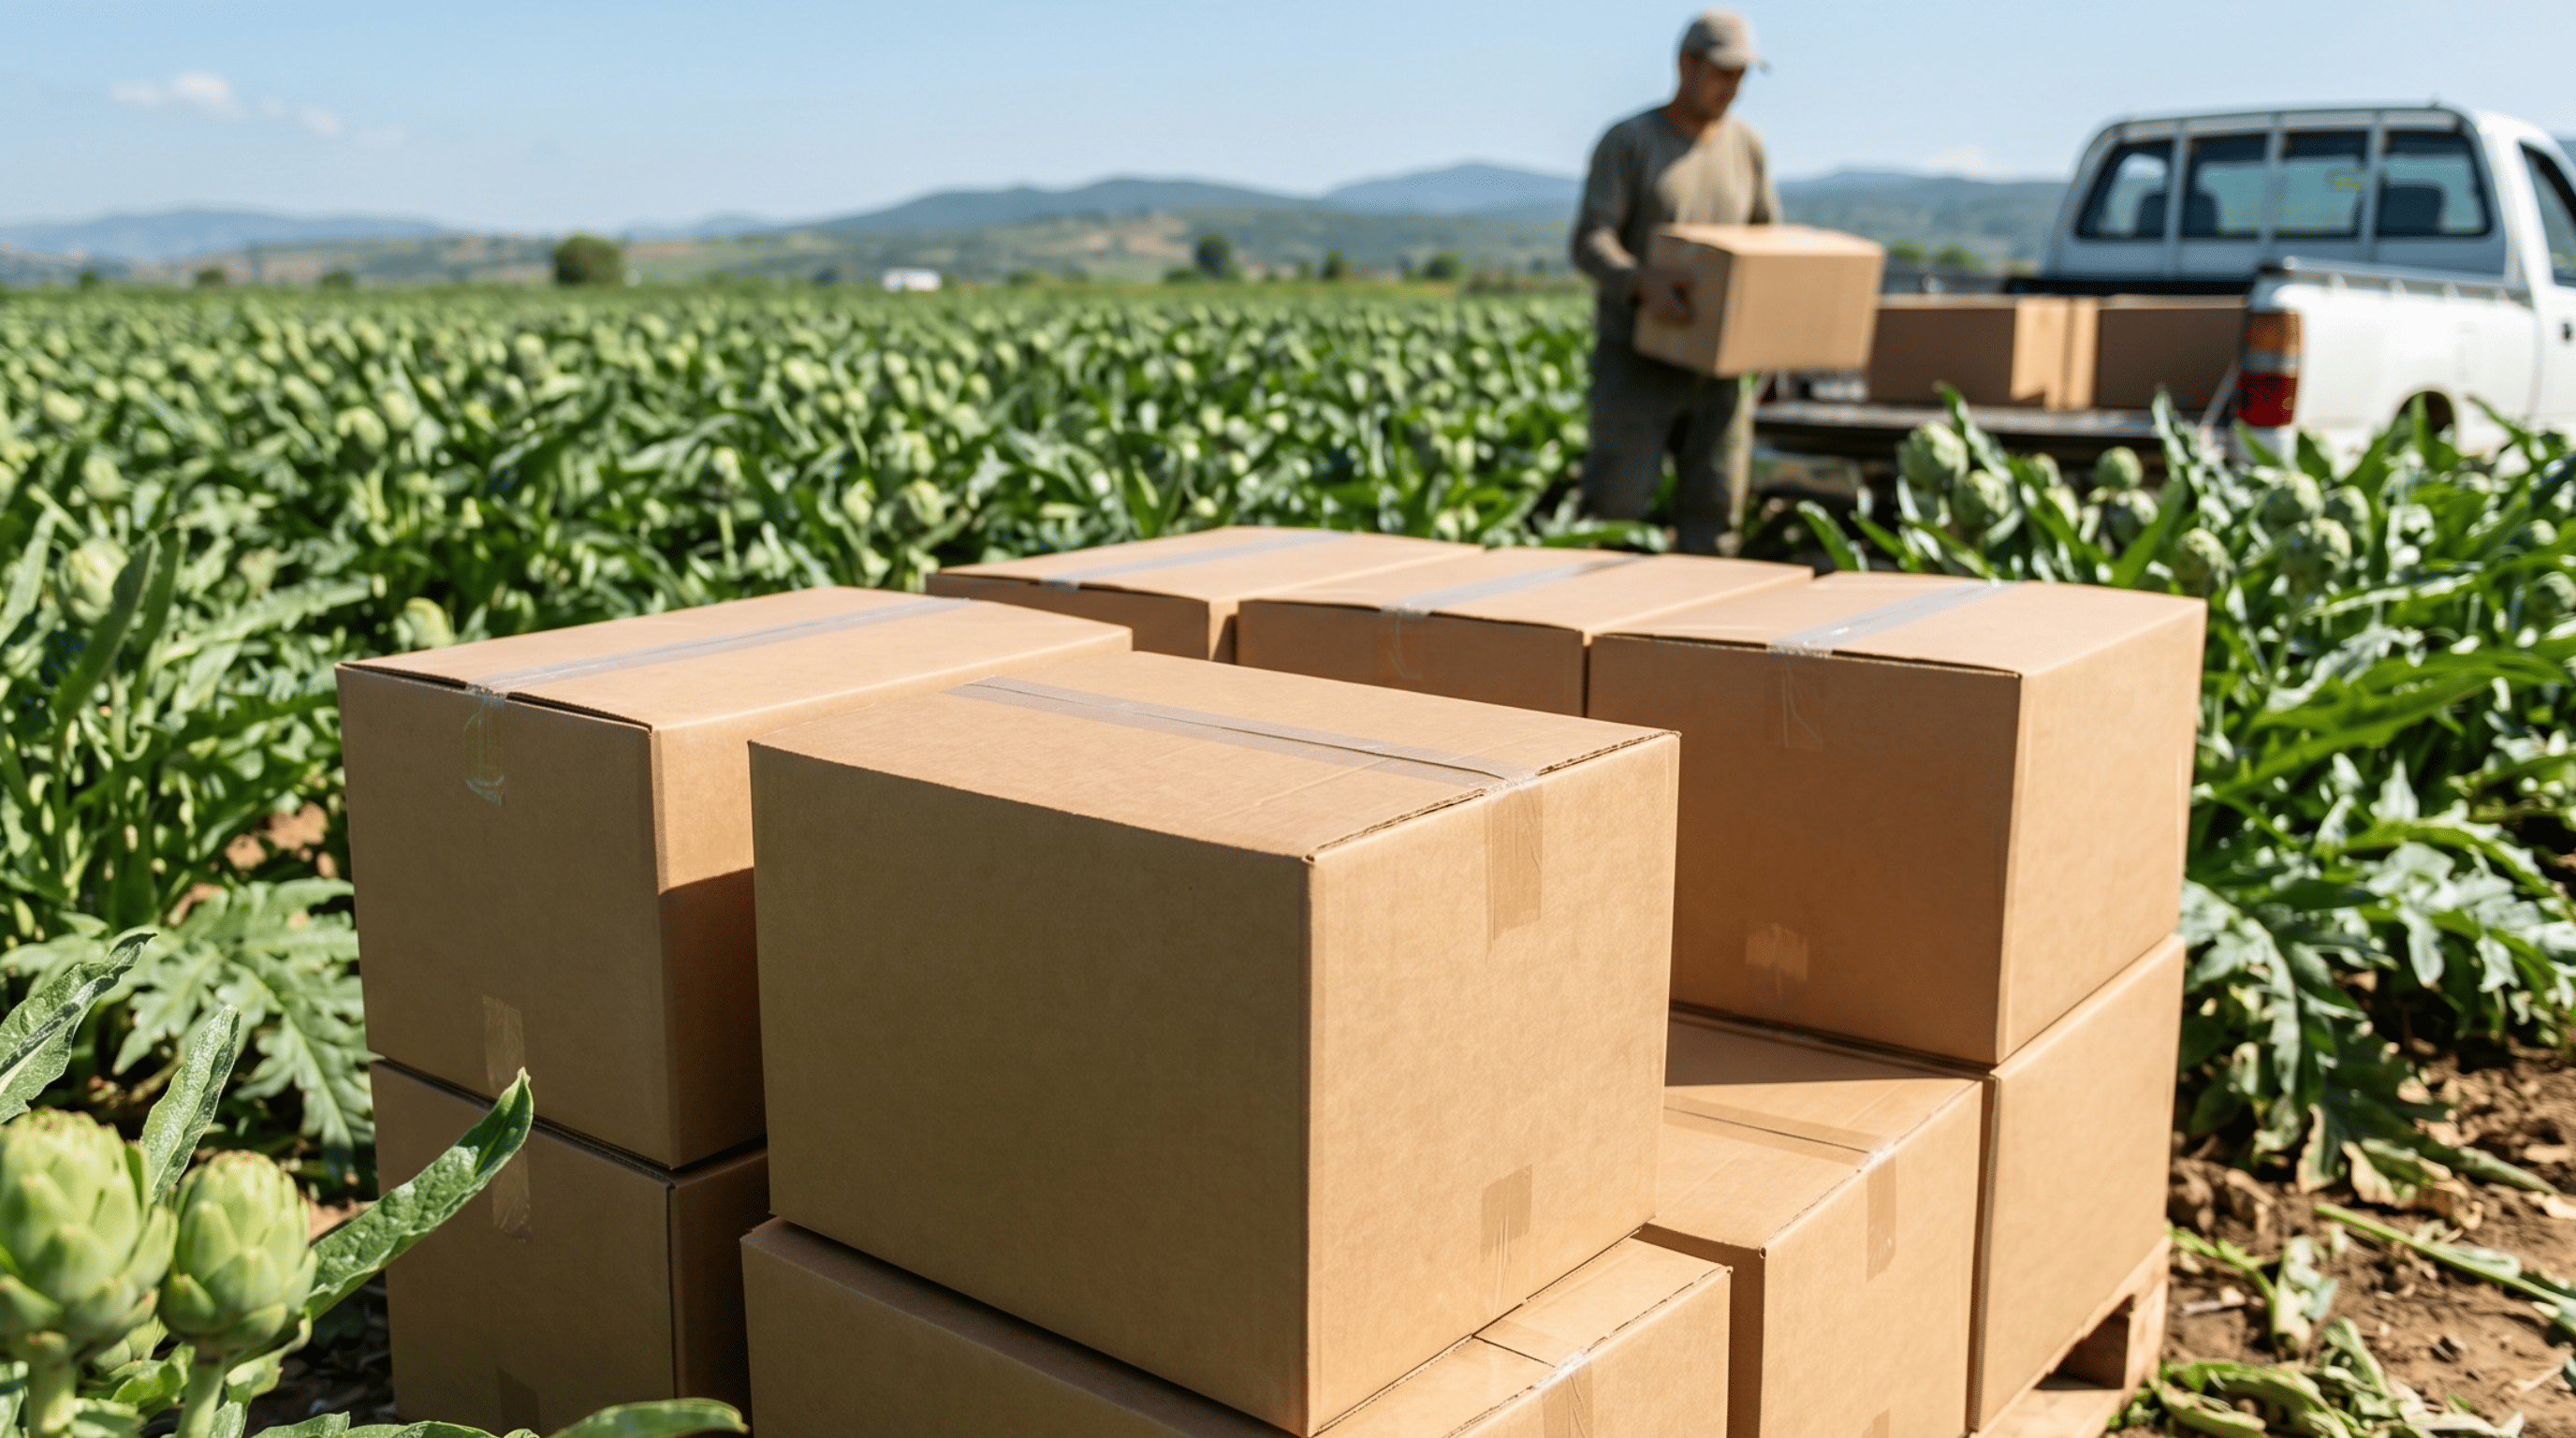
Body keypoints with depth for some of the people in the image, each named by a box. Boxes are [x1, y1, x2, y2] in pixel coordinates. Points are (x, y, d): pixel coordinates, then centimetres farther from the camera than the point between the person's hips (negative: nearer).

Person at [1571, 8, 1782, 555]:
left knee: (1713, 521, 2)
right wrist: (1643, 283, -34)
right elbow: (1591, 243, -15)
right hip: (1636, 362, -4)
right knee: (1614, 510, -11)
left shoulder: (1746, 146, 11)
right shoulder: (1627, 142, -4)